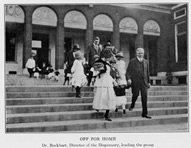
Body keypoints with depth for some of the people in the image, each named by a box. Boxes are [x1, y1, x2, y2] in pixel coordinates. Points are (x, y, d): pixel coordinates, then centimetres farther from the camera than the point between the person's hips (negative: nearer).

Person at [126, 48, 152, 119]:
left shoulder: (146, 62, 16)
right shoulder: (132, 61, 3)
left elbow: (147, 72, 19)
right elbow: (128, 71, -1)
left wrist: (148, 82, 16)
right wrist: (128, 78, -17)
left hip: (144, 82, 3)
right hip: (135, 81, -3)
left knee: (144, 97, -2)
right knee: (135, 94, -6)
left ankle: (145, 113, 4)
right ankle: (132, 105, 29)